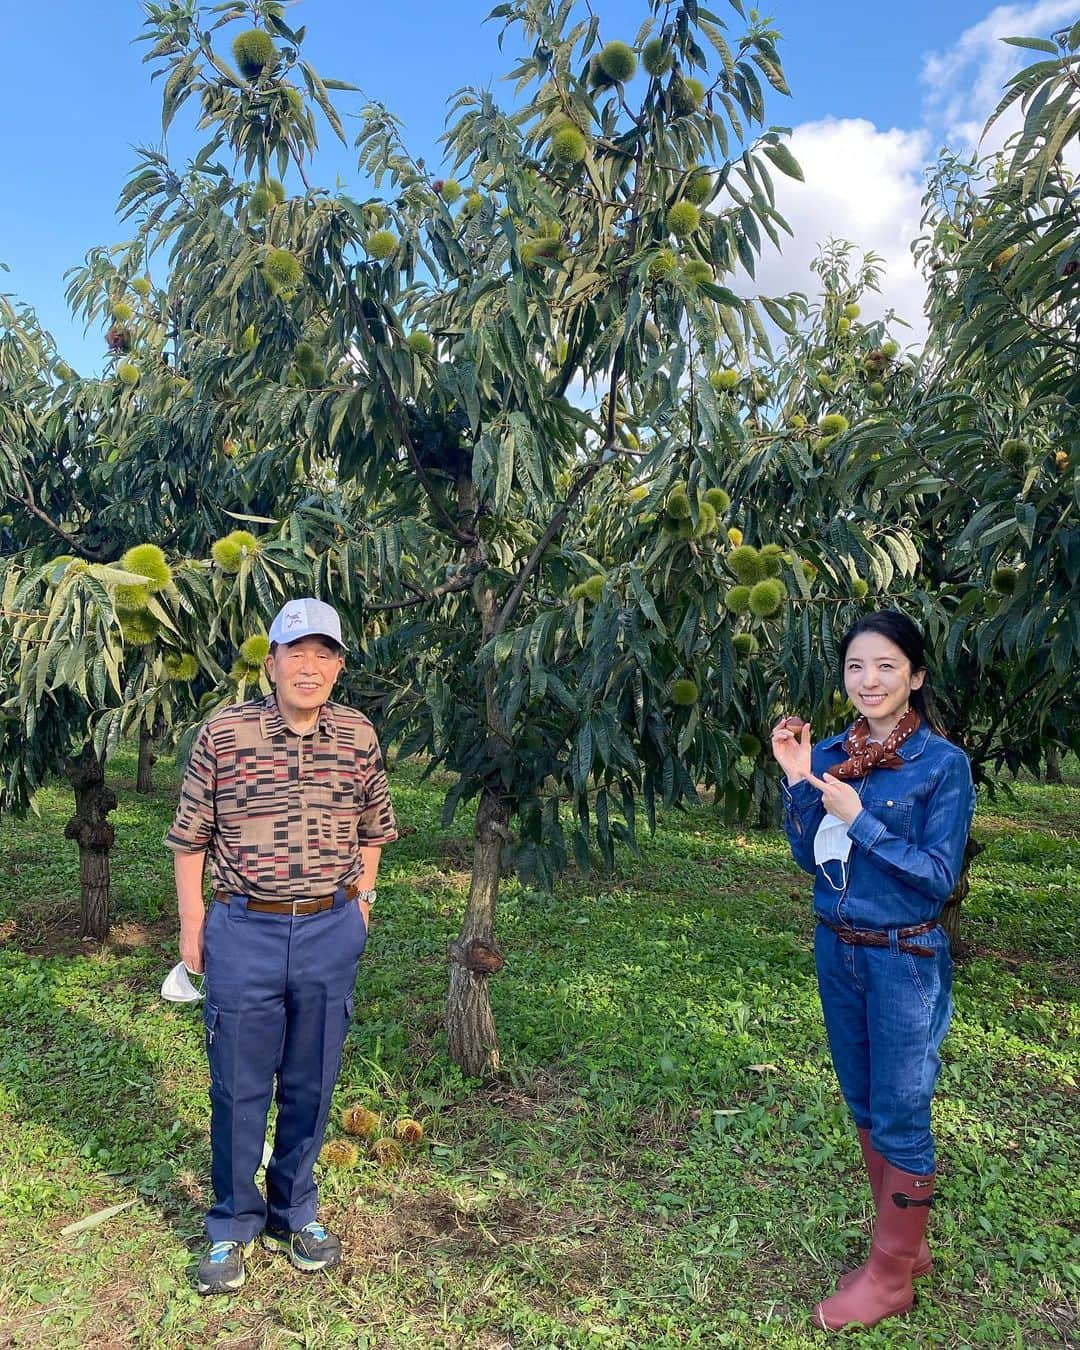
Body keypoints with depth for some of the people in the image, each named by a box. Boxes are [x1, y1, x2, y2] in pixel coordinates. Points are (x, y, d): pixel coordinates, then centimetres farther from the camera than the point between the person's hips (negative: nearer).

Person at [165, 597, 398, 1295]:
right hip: (244, 931, -2)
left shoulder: (359, 736, 0)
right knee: (238, 1086, 11)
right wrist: (191, 923, -1)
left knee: (311, 1083, 16)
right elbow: (191, 836, -1)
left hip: (332, 933, 2)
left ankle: (295, 1211, 38)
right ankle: (234, 1224, 34)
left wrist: (361, 897, 10)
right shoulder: (223, 733, -8)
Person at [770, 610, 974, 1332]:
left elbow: (939, 875, -15)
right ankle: (906, 1240, 39)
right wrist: (798, 781, -10)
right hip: (837, 949, 6)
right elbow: (810, 857, 2)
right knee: (864, 1105, 18)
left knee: (900, 1117, 7)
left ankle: (891, 1276, 26)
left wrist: (860, 819, -23)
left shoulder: (943, 763, -13)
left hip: (906, 959, -5)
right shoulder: (829, 754, 0)